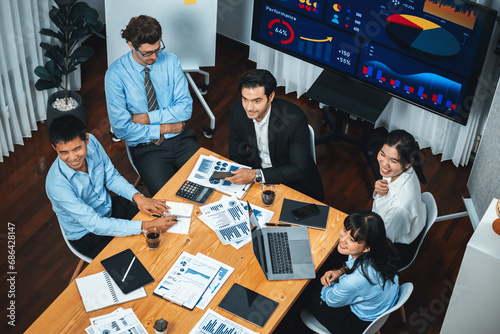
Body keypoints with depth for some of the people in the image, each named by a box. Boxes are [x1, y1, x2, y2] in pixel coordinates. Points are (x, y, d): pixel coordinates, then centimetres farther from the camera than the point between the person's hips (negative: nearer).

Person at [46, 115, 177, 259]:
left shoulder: (91, 142, -18)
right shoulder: (56, 184, -34)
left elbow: (111, 177, 0)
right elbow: (95, 225, -33)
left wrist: (137, 196, -17)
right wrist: (145, 226, -37)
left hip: (110, 207, 6)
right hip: (87, 235, -6)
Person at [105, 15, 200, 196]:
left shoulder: (170, 61, 3)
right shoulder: (116, 74, -8)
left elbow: (185, 108, -1)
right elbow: (121, 128, -11)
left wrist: (148, 118, -10)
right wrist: (163, 128, -9)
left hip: (180, 140, 4)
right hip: (146, 147, -3)